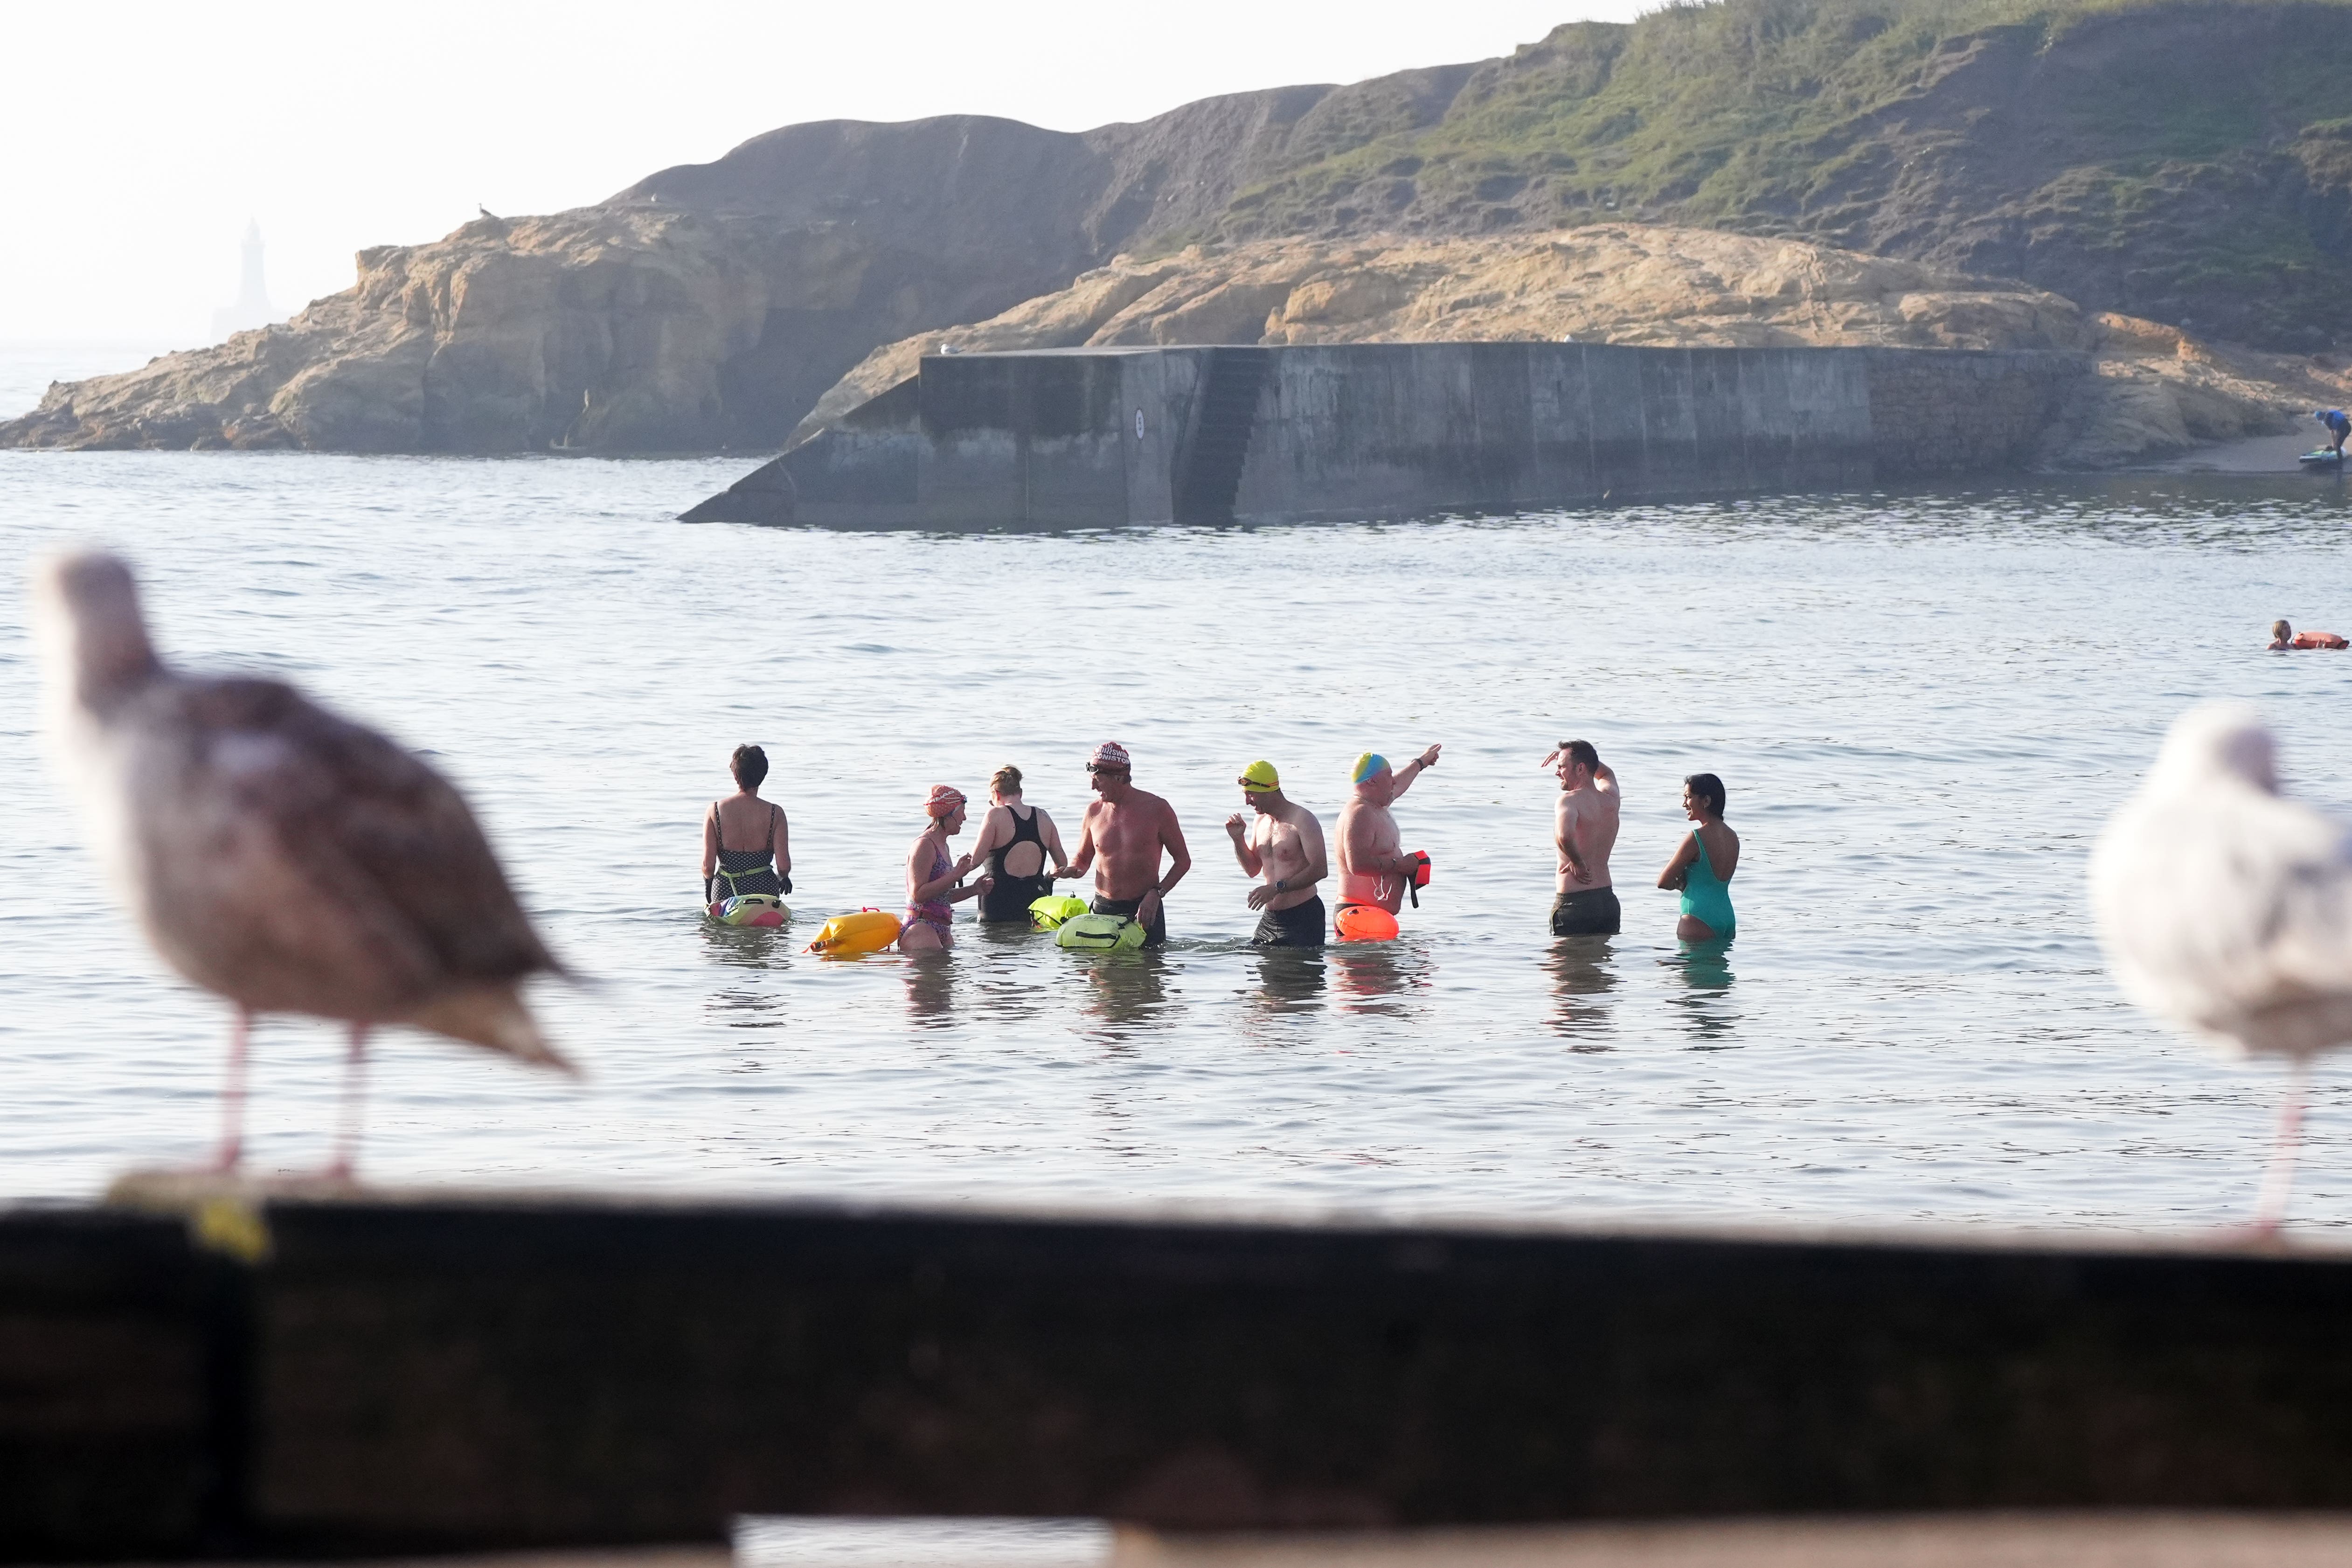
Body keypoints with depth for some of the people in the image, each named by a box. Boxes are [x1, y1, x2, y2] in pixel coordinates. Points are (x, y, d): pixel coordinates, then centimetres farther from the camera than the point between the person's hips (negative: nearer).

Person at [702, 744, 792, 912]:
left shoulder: (716, 810, -5)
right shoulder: (774, 813, -6)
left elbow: (708, 865, -4)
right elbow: (784, 865, -6)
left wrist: (708, 883, 17)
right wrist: (783, 877, 18)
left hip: (725, 891, 1)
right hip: (764, 890, 0)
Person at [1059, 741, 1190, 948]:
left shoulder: (1156, 809, -6)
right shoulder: (1095, 812, 5)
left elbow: (1183, 860, -1)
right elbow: (1082, 859, 18)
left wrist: (1157, 893, -13)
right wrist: (1073, 870, -7)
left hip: (1144, 909, -3)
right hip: (1103, 909, 3)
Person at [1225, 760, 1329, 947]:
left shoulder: (1302, 820, -13)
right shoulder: (1261, 821, 12)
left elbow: (1320, 870, -21)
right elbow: (1253, 869, 22)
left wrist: (1277, 888, -24)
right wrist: (1238, 839, 5)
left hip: (1303, 917, -8)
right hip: (1270, 917, 8)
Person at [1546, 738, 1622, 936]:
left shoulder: (1571, 799, -13)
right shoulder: (1610, 800, 9)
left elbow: (1564, 836, -35)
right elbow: (1606, 774, 35)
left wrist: (1577, 863, -17)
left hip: (1573, 903, -7)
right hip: (1609, 902, 7)